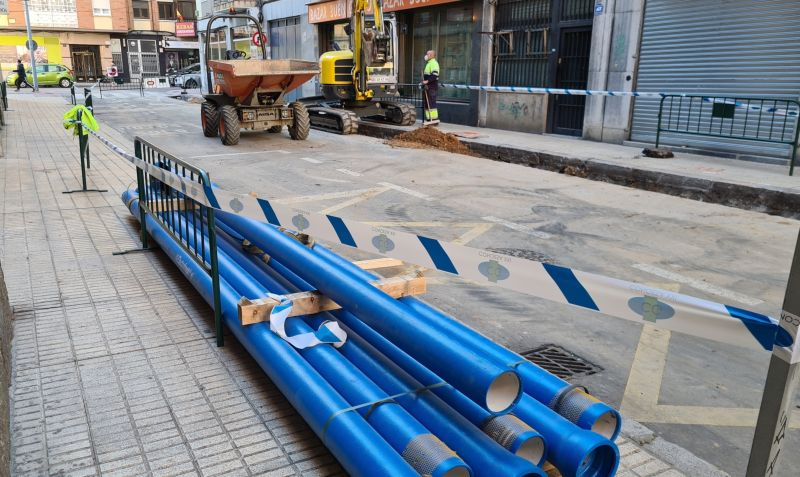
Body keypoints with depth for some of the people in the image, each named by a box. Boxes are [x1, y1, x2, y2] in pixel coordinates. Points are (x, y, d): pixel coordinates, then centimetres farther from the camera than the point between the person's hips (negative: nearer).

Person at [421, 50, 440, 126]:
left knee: (431, 103, -12)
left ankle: (434, 119, -11)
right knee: (427, 103, 12)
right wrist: (424, 82, 18)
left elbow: (434, 75, -23)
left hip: (432, 88, -11)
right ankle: (429, 119, 17)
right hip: (427, 87, 11)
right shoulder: (428, 64, 22)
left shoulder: (433, 63, -11)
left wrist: (427, 81, -25)